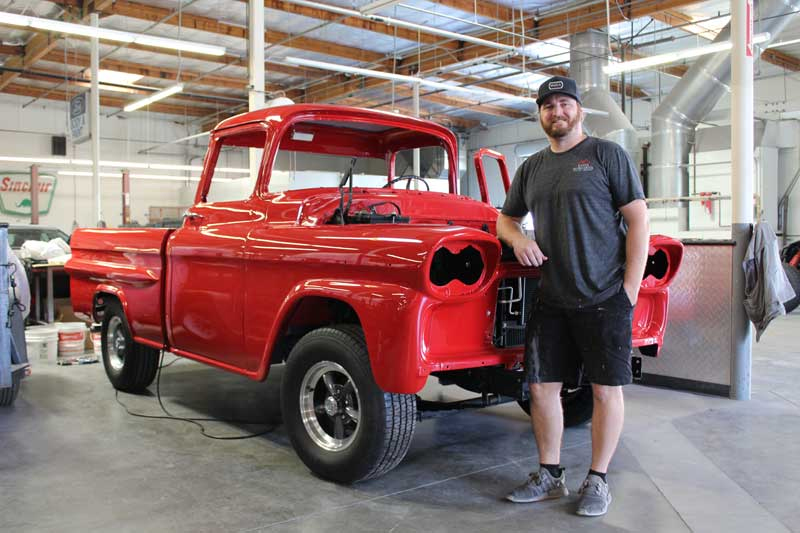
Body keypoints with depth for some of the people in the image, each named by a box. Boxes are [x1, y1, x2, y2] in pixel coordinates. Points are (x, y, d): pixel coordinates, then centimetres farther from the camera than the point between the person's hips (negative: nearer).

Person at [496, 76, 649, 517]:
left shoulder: (607, 154, -1)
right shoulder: (532, 168, 13)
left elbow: (638, 221, -5)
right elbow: (505, 218, 24)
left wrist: (629, 290, -11)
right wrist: (518, 238, -1)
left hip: (605, 299, -4)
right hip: (551, 300, 5)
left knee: (605, 389, 4)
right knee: (542, 386, 7)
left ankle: (597, 480, 20)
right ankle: (550, 476, 23)